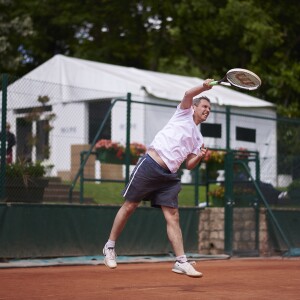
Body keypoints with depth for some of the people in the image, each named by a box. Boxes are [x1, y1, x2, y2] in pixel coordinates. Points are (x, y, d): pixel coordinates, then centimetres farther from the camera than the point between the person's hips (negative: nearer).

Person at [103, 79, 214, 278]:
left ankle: (181, 262, -7)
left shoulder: (198, 138, 23)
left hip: (169, 176, 6)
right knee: (129, 206, 0)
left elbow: (189, 165, 18)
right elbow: (188, 95, -10)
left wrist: (200, 156, 0)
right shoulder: (184, 113, 10)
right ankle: (110, 246, 14)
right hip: (150, 165, -6)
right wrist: (204, 87, -23)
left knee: (173, 216, -3)